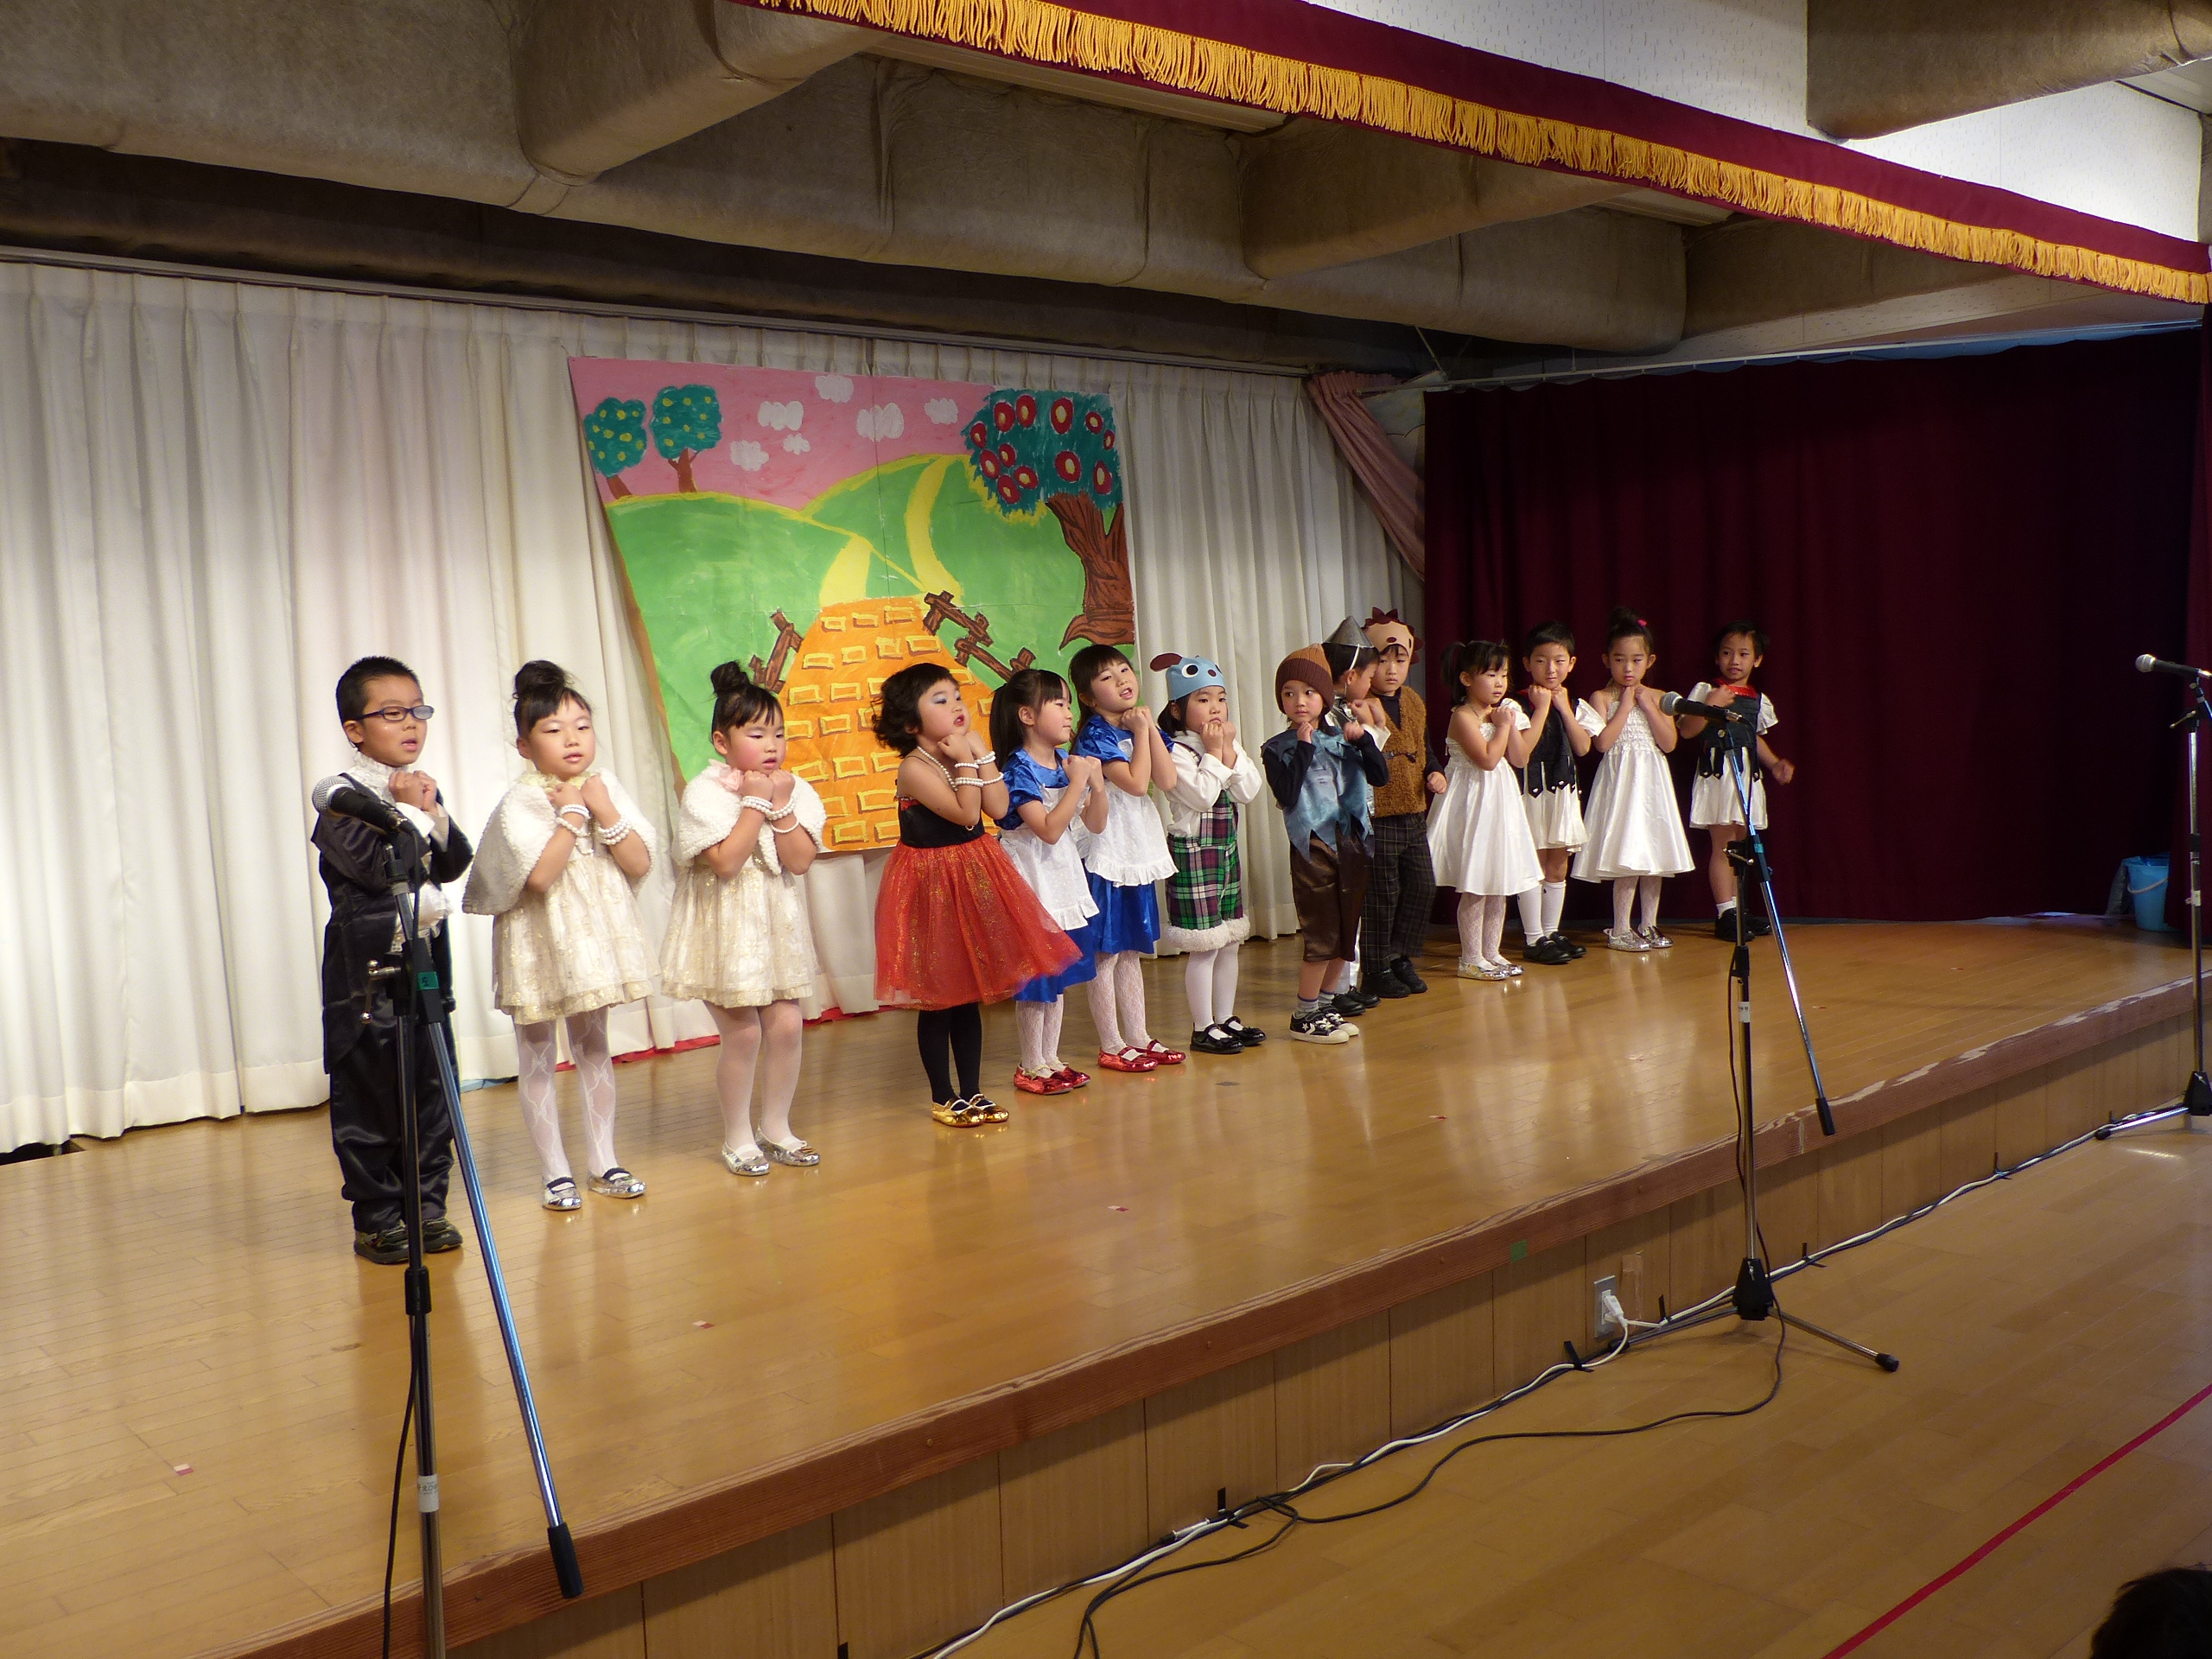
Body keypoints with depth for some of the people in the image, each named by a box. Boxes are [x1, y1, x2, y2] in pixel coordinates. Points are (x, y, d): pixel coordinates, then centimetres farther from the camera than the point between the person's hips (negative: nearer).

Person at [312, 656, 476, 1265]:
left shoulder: (422, 787, 13)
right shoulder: (344, 794, -9)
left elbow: (454, 864, 7)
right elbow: (376, 865, -21)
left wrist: (433, 812, -7)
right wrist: (407, 809, -12)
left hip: (425, 950, 7)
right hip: (369, 961, -7)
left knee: (432, 1087, 9)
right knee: (370, 1091, -1)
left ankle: (426, 1205, 20)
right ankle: (376, 1219, 9)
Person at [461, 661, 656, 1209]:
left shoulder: (606, 787, 0)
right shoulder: (519, 803, -14)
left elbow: (641, 863, -5)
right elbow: (540, 875, -26)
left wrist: (604, 812, -16)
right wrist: (572, 814, -20)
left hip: (594, 936, 4)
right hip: (539, 941, -4)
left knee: (593, 1045, 14)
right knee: (537, 1056, 3)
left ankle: (602, 1163, 24)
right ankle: (556, 1172, 14)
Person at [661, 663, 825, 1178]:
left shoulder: (794, 788, 2)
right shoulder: (704, 792, -12)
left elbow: (800, 860, -7)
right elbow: (726, 861, -23)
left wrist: (781, 805, -16)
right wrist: (755, 802, -19)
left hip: (777, 923, 5)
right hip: (726, 927, -5)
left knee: (787, 1025, 4)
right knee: (742, 1032, -3)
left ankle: (776, 1129, 21)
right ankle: (738, 1139, 14)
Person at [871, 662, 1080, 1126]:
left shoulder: (966, 753, 4)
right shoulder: (914, 768, -17)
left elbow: (998, 808, -6)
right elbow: (966, 814, -25)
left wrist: (982, 754, -8)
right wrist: (966, 761, -19)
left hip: (975, 878, 7)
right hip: (932, 884, -7)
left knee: (970, 994, 12)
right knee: (937, 999, 4)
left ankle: (972, 1092, 21)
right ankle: (943, 1097, 16)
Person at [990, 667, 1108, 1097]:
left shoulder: (1067, 763, 6)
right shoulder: (1018, 769, -17)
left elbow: (1095, 824, 9)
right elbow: (1050, 829, -25)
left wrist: (1097, 785, -7)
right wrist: (1077, 783, -23)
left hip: (1063, 878, 8)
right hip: (1032, 882, -8)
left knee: (1058, 976, 14)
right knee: (1035, 978, 0)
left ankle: (1051, 1058, 24)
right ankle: (1032, 1067, 11)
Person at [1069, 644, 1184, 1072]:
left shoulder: (1142, 726, 9)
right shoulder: (1095, 737, -14)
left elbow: (1167, 780, -4)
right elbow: (1136, 782, -24)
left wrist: (1150, 728, -8)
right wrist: (1140, 733, -14)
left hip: (1139, 853, 8)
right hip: (1106, 855, -8)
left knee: (1131, 950, 16)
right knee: (1106, 952, 0)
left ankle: (1138, 1038, 24)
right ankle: (1111, 1047, 7)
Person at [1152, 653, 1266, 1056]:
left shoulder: (1230, 743, 10)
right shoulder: (1176, 751, -13)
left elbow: (1249, 792, -1)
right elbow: (1202, 796, -24)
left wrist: (1230, 750, -9)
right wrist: (1214, 752, -15)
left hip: (1226, 849, 8)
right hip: (1193, 852, -8)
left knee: (1229, 941, 14)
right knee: (1204, 946, -5)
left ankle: (1226, 1019, 25)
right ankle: (1203, 1028, 4)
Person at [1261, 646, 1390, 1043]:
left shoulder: (1342, 741, 10)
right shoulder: (1277, 749, -3)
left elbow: (1380, 776, 2)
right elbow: (1287, 794, -18)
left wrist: (1364, 740, -10)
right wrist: (1303, 748, -16)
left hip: (1351, 844, 5)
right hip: (1313, 847, -5)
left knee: (1346, 935, 10)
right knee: (1322, 936, -6)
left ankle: (1322, 1004, 23)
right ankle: (1304, 1016, 4)